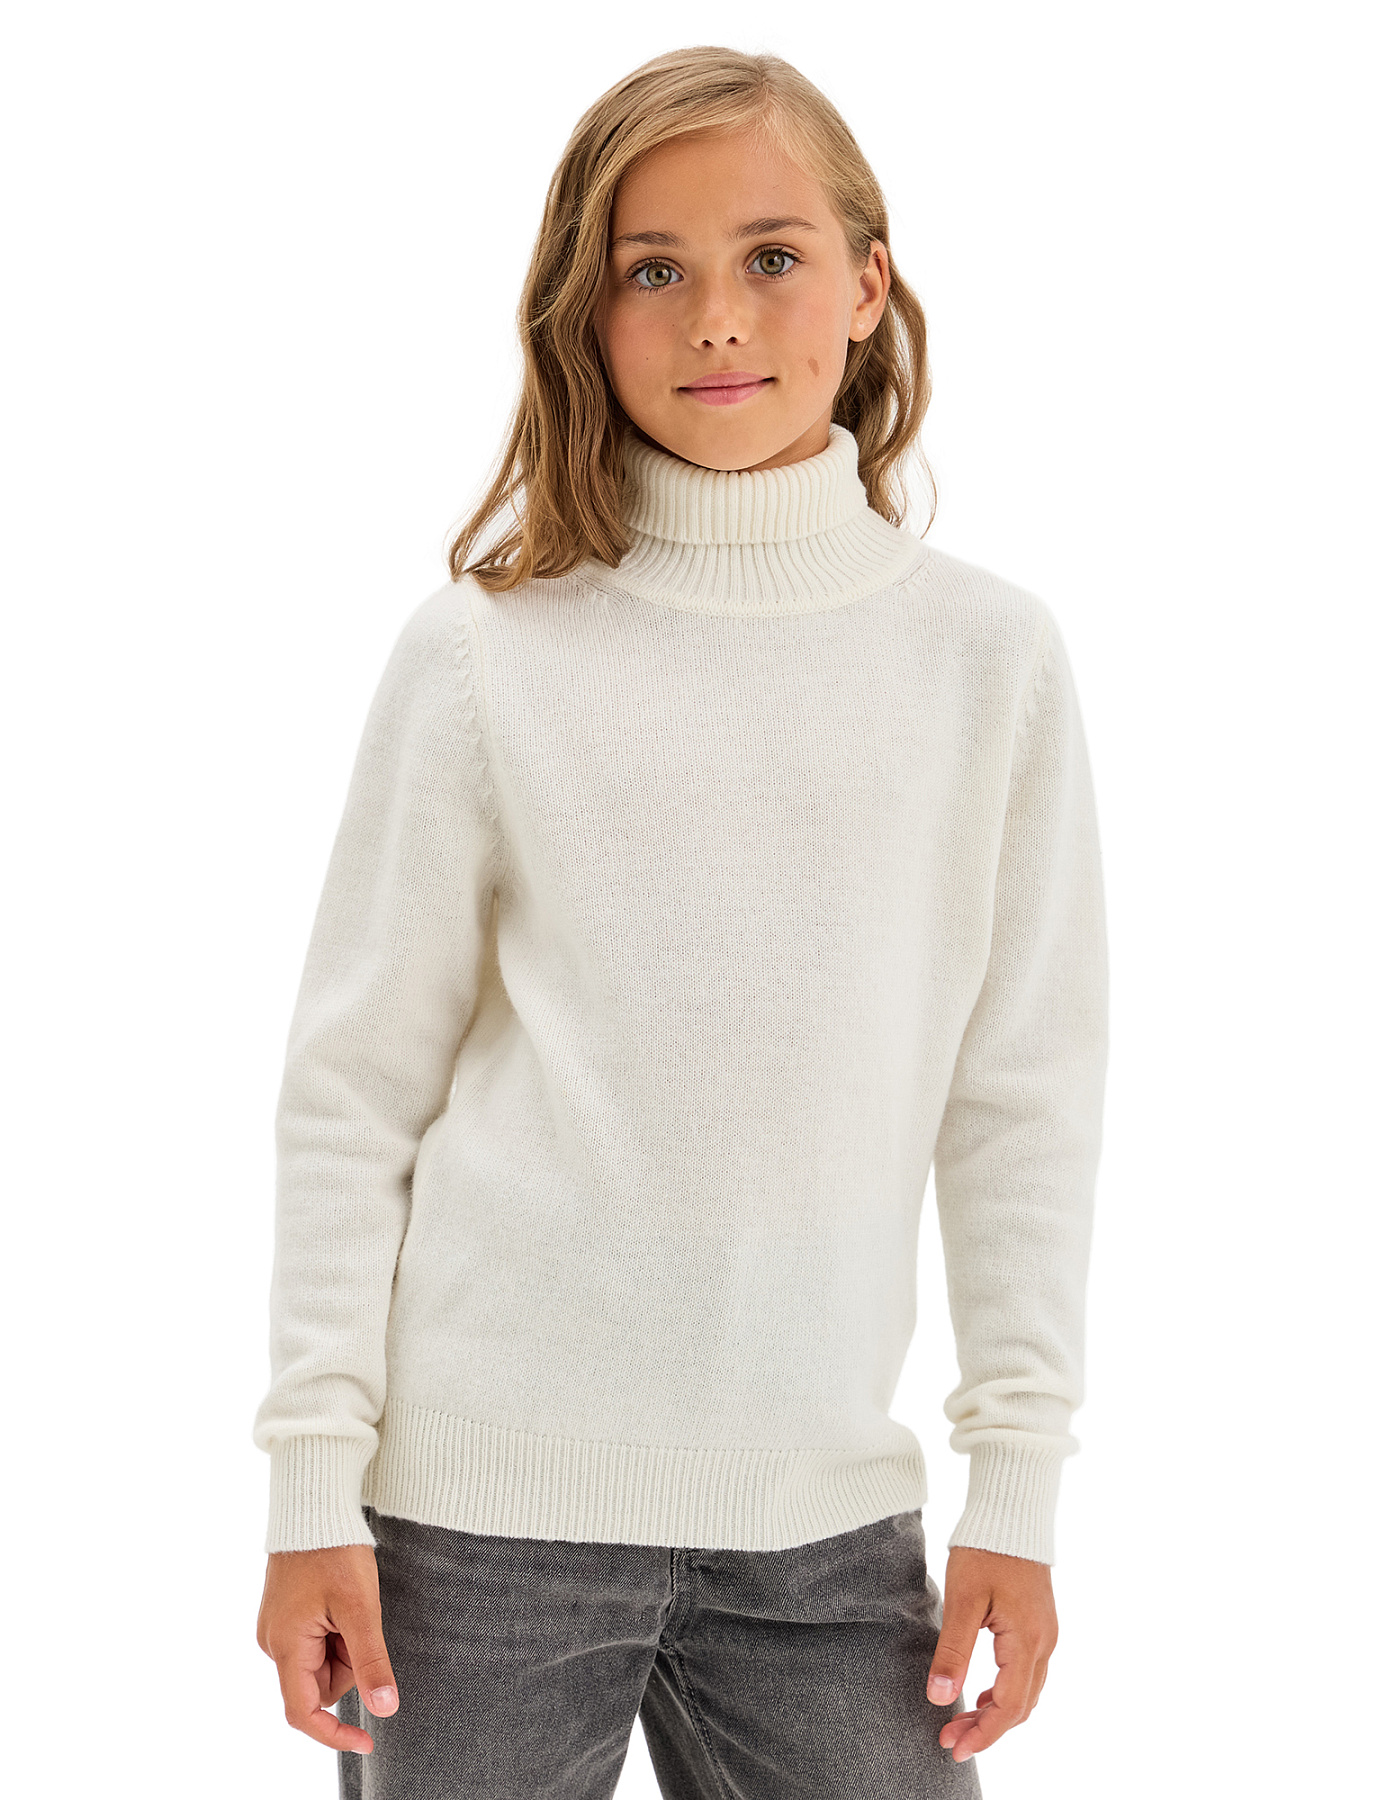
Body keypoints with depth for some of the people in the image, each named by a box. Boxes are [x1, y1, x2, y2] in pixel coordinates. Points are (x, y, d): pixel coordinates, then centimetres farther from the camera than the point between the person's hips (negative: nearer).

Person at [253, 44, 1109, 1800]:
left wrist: (1019, 1488, 3)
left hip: (824, 1512, 2)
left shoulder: (988, 652, 4)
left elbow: (1023, 1097, 5)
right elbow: (352, 1092, 0)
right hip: (483, 1494, -1)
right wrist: (314, 1489, -3)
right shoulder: (484, 651, -2)